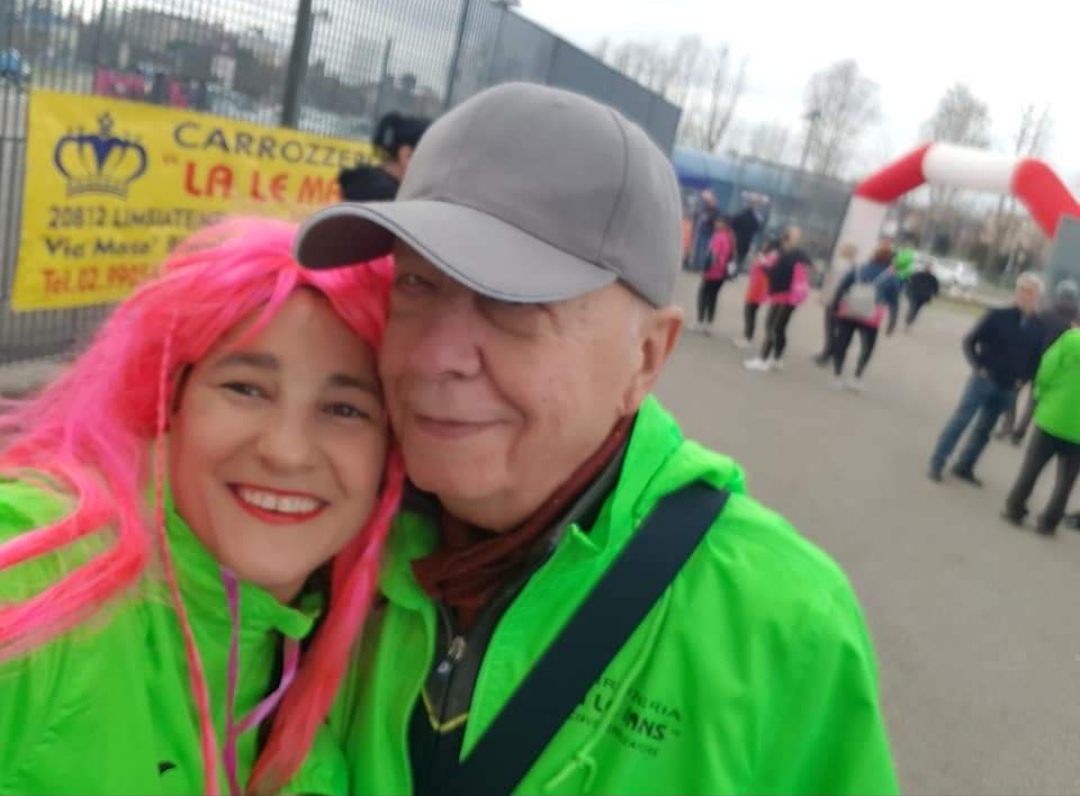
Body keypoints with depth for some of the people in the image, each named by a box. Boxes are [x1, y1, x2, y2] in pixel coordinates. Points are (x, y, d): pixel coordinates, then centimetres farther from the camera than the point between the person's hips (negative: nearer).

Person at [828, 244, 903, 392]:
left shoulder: (858, 269, 11)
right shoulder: (892, 277, 5)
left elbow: (841, 287, 7)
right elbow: (894, 303, 4)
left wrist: (835, 306, 11)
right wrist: (892, 323, 8)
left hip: (848, 313, 2)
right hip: (870, 318, -2)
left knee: (841, 344, 9)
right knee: (866, 348, 9)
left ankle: (838, 376, 11)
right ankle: (857, 379, 1)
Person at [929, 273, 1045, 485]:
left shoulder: (1039, 327, 2)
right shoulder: (997, 316, -7)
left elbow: (1038, 358, 11)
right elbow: (970, 342, -3)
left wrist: (1023, 378, -3)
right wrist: (978, 366, -12)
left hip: (1008, 388, 4)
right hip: (984, 379, -4)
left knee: (984, 429, 11)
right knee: (961, 420, -4)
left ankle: (964, 467, 22)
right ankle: (937, 462, 3)